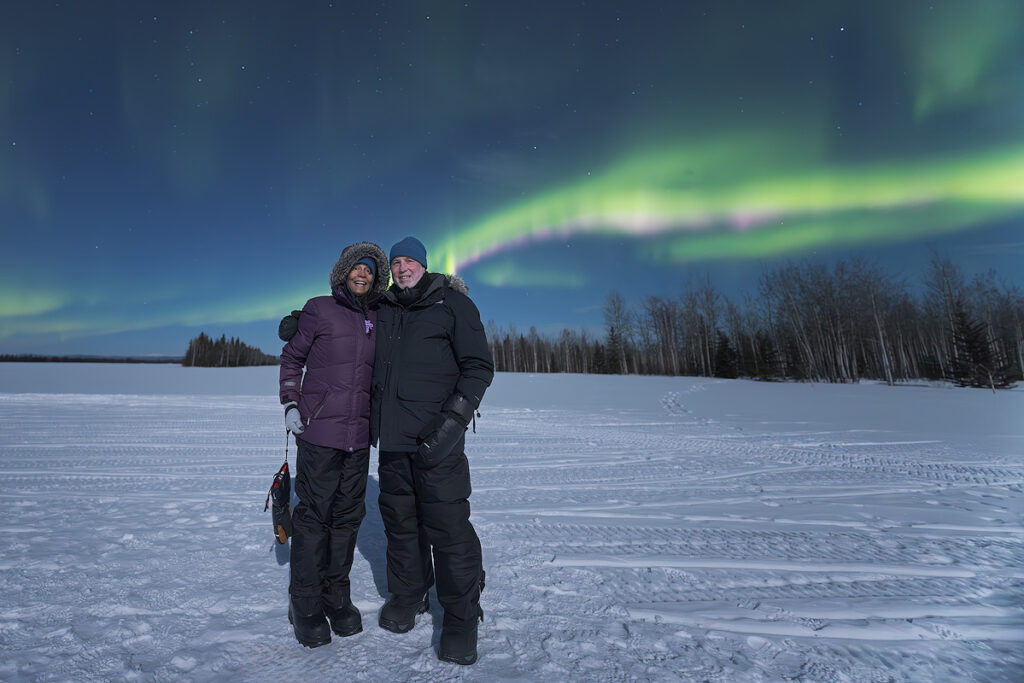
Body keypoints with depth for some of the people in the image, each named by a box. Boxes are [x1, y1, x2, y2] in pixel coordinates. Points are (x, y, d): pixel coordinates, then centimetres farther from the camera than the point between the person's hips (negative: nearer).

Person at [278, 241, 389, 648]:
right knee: (314, 514, 0)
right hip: (319, 430, -4)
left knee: (348, 515, 9)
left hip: (359, 435, 4)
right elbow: (292, 357, 7)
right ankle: (305, 604, 15)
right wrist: (291, 404, -2)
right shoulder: (320, 310, 0)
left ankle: (337, 596, 23)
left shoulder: (377, 320, 11)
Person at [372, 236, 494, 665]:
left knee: (447, 525, -5)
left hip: (436, 437, -5)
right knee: (399, 520, 13)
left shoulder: (452, 303, 0)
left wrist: (453, 419, -14)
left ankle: (461, 618, 11)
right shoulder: (382, 310, 14)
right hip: (391, 436, 5)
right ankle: (407, 596, 33)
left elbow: (479, 366, -5)